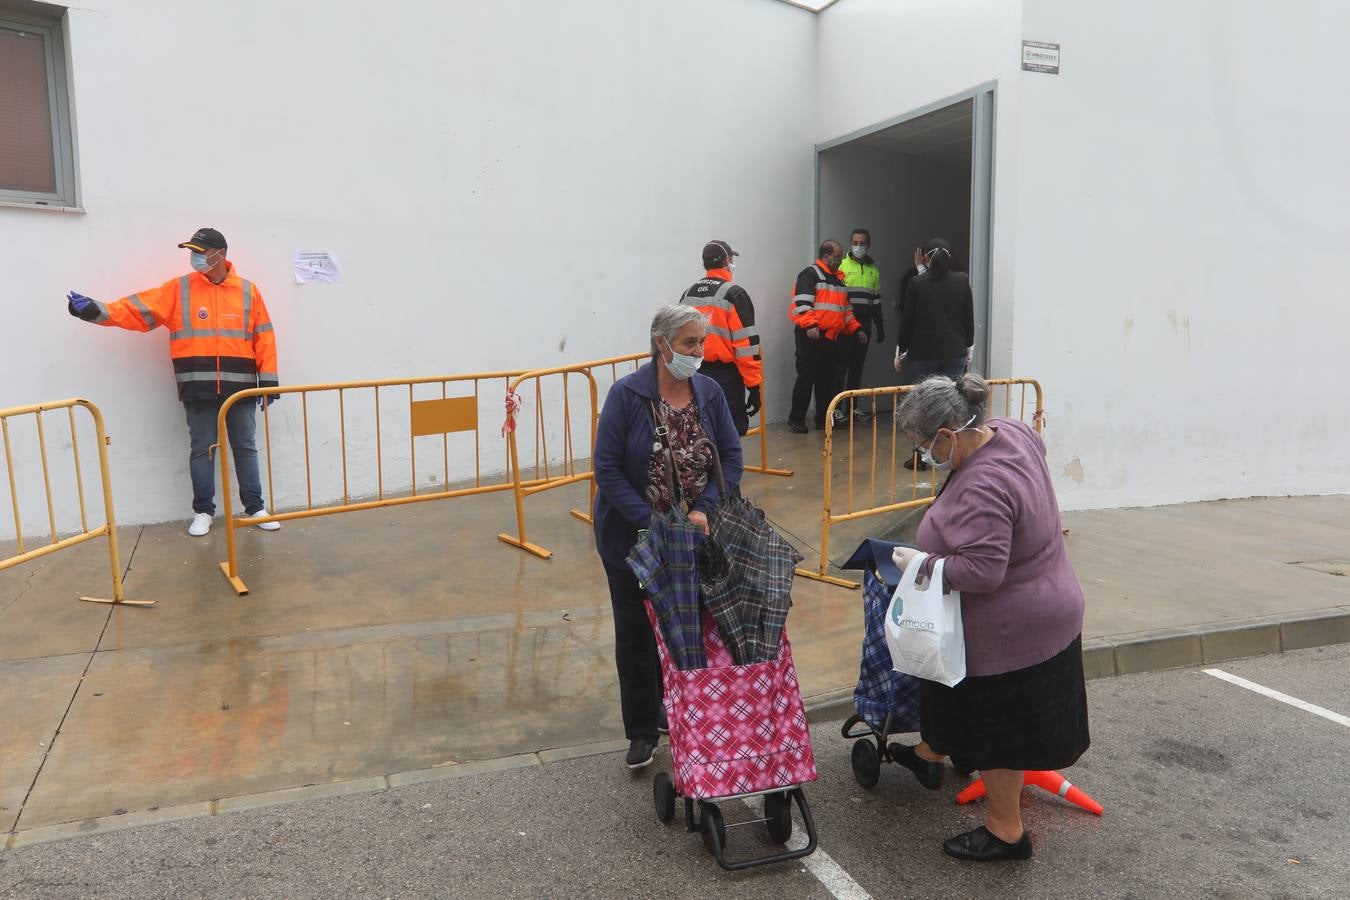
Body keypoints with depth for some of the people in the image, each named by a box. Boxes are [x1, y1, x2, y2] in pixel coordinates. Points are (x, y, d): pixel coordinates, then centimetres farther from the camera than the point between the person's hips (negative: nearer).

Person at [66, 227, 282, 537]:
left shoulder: (247, 291, 5)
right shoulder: (179, 289, 5)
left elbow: (264, 337, 4)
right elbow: (138, 309, -3)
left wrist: (268, 380, 0)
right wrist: (96, 310, -18)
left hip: (239, 387, 0)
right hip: (198, 388, 0)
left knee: (245, 447, 7)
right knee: (201, 449, 6)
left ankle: (255, 507, 15)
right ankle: (203, 511, 16)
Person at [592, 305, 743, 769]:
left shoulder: (709, 392, -3)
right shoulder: (626, 395, -15)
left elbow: (731, 456, 0)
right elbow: (608, 471, -16)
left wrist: (704, 509, -15)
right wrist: (653, 524, -22)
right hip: (633, 537, -3)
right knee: (635, 632, 8)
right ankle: (643, 731, 23)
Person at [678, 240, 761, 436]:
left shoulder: (688, 294, 10)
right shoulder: (734, 294, -10)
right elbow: (746, 344, -14)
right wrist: (754, 385, -11)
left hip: (694, 375, 7)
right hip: (726, 376, -7)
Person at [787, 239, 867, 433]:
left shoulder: (838, 279, 23)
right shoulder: (810, 274, -5)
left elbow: (846, 309, 28)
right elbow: (801, 302, -17)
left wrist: (856, 329, 18)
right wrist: (810, 325, -28)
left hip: (831, 338, 8)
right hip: (811, 336, -8)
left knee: (828, 379, 9)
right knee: (806, 377, -6)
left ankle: (823, 418, 17)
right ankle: (796, 419, 2)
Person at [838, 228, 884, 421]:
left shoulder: (873, 270, 15)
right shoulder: (842, 266, 0)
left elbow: (876, 302, 19)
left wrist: (880, 328, 18)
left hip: (864, 324, 5)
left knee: (857, 365, 8)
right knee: (842, 364, -5)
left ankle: (852, 405, 14)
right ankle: (836, 406, -1)